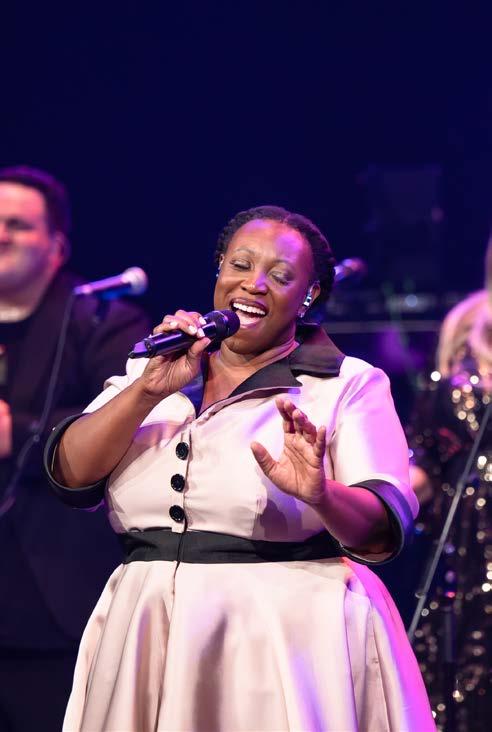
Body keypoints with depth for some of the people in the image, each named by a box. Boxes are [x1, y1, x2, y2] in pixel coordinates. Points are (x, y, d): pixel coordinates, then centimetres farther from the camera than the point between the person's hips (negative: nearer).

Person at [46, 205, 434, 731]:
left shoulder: (349, 385, 0)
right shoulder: (147, 374, 10)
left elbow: (384, 531, -10)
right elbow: (70, 475, -2)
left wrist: (320, 495, -29)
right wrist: (152, 390, -13)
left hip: (288, 640, -3)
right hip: (146, 642, 3)